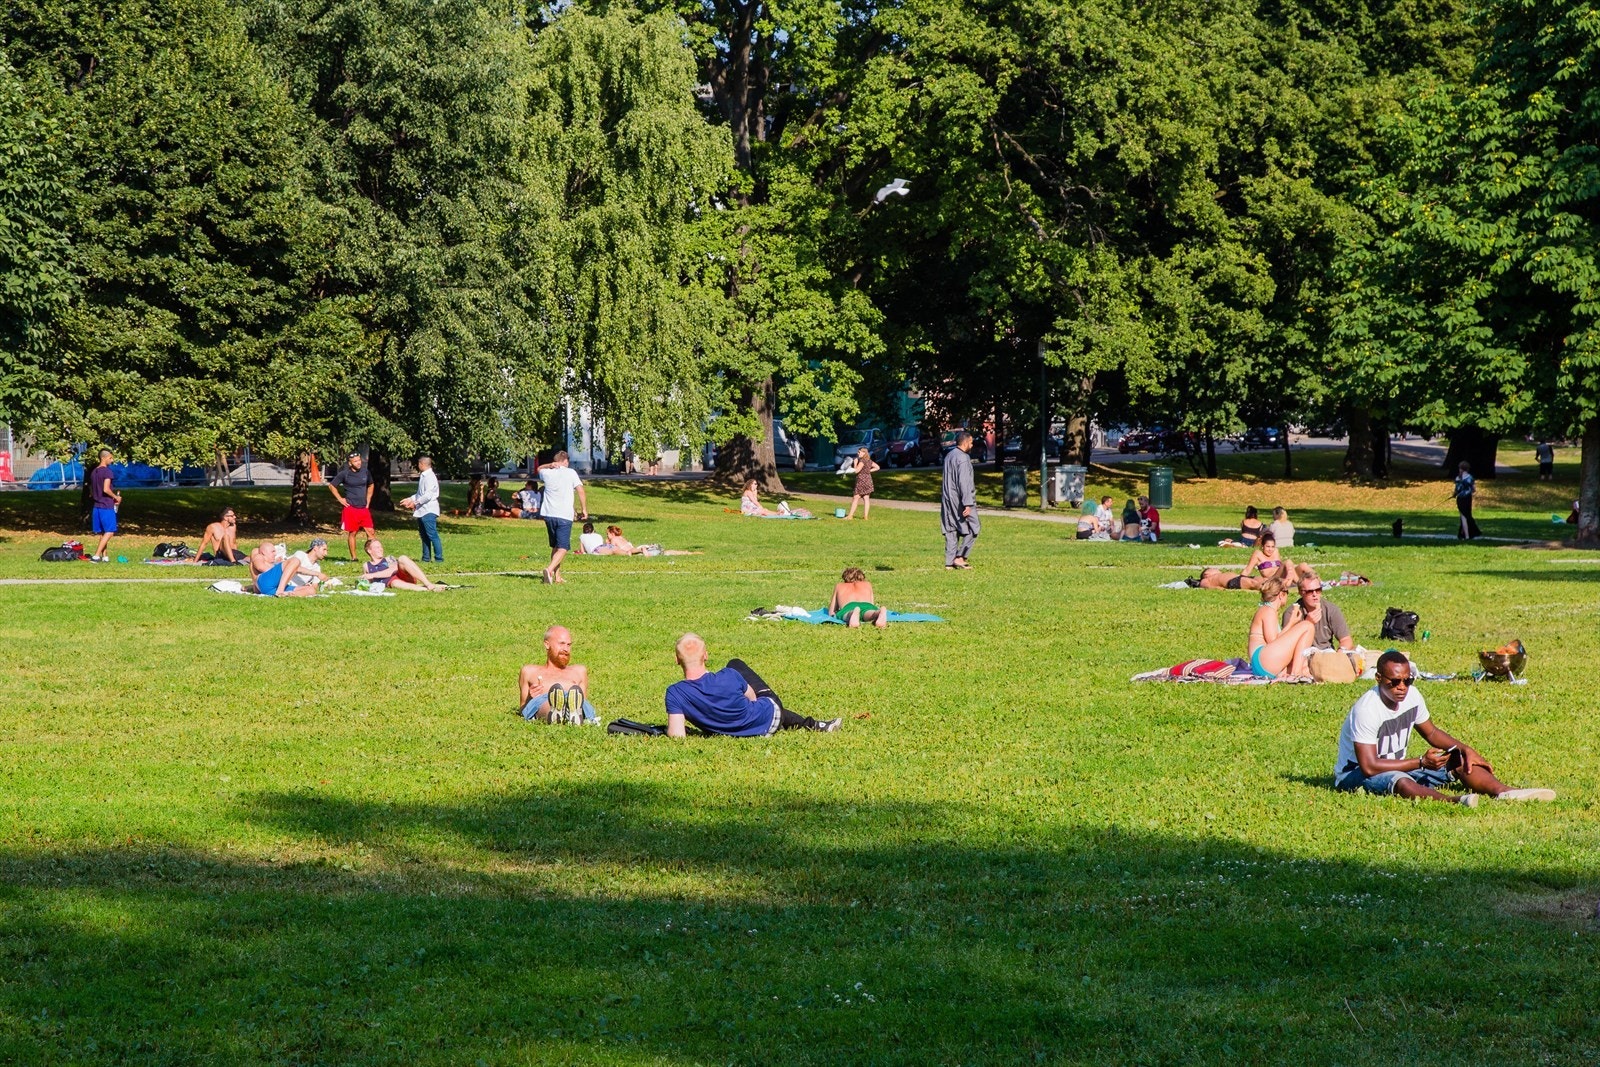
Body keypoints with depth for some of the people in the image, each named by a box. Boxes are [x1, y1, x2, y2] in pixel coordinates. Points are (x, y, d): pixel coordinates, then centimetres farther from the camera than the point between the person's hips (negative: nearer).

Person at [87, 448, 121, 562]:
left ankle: (105, 556, 13)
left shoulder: (93, 472, 13)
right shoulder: (107, 471, -13)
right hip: (107, 506, -8)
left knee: (103, 532, 13)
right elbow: (106, 489, -22)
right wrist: (116, 497, -8)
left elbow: (91, 492, 18)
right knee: (109, 532, -3)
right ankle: (96, 555, -11)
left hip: (96, 506, 8)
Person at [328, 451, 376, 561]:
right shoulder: (344, 474, -7)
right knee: (352, 533, 2)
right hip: (351, 509, -3)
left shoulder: (365, 472, 4)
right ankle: (353, 558, 9)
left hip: (364, 509, 3)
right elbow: (331, 486, 4)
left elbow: (371, 485, 23)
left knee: (370, 531, -5)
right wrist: (340, 499, -1)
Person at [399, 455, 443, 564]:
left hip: (428, 511, -10)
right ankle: (426, 558, 18)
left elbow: (428, 495, -21)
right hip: (422, 511, 10)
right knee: (424, 535, 13)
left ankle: (439, 558, -10)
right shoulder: (423, 476, 17)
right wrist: (410, 499, 15)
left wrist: (415, 502, -18)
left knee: (432, 535, -10)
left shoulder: (430, 477, -14)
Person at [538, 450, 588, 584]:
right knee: (563, 548, -6)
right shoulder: (571, 473, -1)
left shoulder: (546, 473, 8)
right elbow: (581, 491, -6)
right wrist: (584, 509, 3)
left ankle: (557, 577, 15)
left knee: (555, 546, 17)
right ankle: (550, 569, -30)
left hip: (548, 514, 4)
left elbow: (539, 469, 32)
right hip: (565, 515, -4)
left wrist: (549, 465, 12)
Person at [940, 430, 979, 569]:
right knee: (972, 529, -1)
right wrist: (967, 504, -23)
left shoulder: (949, 456, 14)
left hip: (948, 499, 9)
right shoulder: (963, 458, -15)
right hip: (959, 499, -9)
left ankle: (949, 562, 8)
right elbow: (964, 482, -21)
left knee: (951, 531, 9)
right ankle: (960, 557, -7)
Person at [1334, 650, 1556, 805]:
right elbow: (1369, 767, -30)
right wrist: (1421, 762, -27)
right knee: (1399, 780, -41)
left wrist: (1466, 749, -2)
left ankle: (1504, 792, -29)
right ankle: (1455, 802, -67)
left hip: (1400, 767, 9)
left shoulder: (1411, 696, -3)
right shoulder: (1367, 710, -27)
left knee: (1459, 760, -4)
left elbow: (1431, 732, 14)